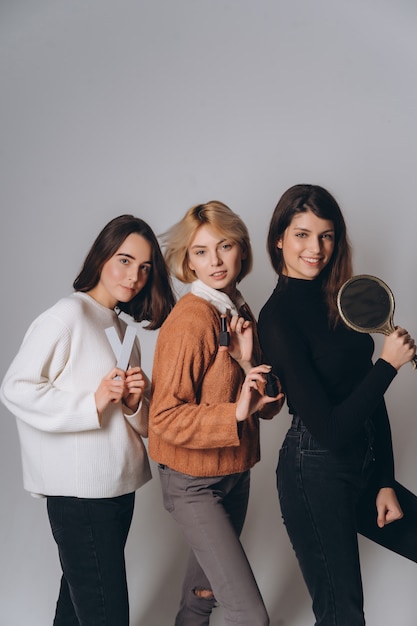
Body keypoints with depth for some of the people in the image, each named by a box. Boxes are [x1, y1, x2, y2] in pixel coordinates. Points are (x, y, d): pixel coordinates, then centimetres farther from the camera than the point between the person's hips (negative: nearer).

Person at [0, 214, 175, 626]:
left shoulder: (122, 328, 16)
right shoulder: (67, 316, -9)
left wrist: (134, 401, -4)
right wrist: (92, 403, -19)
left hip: (118, 486, 8)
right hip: (79, 494, -8)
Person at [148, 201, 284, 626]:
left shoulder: (238, 312, 3)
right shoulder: (190, 320, -21)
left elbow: (269, 406, -1)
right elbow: (165, 417, -21)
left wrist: (247, 363, -18)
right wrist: (235, 413, -31)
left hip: (235, 472, 8)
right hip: (194, 482, -8)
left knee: (210, 572, 26)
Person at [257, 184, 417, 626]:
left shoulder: (342, 298, 4)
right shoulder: (277, 318, -17)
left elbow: (370, 397, 6)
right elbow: (328, 429, -19)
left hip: (364, 464, 7)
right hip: (315, 472, -7)